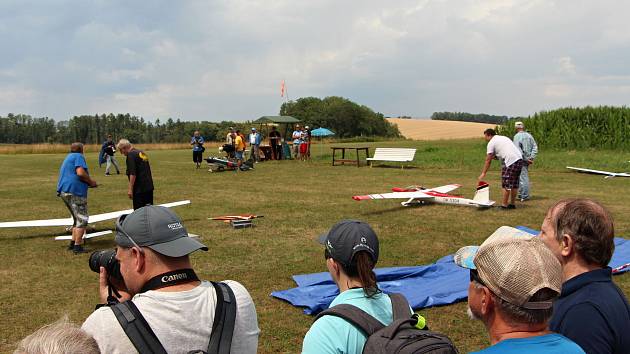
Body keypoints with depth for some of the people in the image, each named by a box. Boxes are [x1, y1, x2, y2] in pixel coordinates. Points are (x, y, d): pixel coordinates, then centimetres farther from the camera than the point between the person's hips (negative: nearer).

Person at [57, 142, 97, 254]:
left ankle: (73, 243, 20)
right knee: (82, 219, -7)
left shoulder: (68, 158, 27)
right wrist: (90, 182, -5)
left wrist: (88, 182, 29)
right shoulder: (79, 156, -3)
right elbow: (80, 172, -19)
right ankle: (77, 246, -9)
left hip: (64, 191, 10)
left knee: (77, 219, 19)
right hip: (75, 192, -10)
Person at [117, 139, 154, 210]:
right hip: (149, 186, 9)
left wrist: (130, 189, -18)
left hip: (140, 189, -9)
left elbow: (133, 174, -20)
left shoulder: (131, 155, -11)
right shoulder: (141, 152, 15)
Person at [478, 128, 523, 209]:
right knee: (514, 184, 14)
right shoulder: (504, 137, 26)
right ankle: (512, 204, 21)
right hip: (519, 159, 8)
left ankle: (504, 205, 0)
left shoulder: (491, 143, 2)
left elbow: (488, 160, 1)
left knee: (506, 184, -2)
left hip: (510, 161, -8)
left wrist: (483, 173, 6)